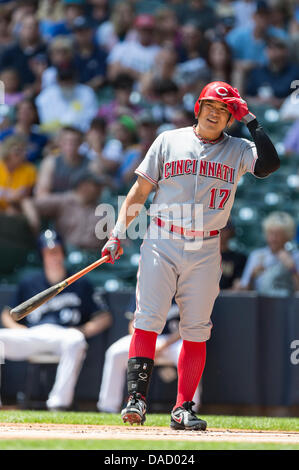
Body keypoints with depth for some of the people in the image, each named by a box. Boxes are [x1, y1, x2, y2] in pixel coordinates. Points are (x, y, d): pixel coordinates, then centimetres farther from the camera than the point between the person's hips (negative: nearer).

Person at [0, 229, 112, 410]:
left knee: (75, 340, -40)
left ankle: (59, 400, -41)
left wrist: (83, 330, -4)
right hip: (31, 335, 3)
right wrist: (15, 326, 4)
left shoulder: (81, 284, 17)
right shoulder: (29, 283, 23)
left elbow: (104, 318, 15)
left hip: (64, 334, -2)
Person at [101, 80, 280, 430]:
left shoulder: (238, 150, 7)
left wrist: (250, 120, -9)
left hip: (205, 252, 1)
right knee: (148, 320, -10)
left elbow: (269, 163, -14)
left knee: (196, 331, 1)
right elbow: (140, 190, 8)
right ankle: (136, 397, -12)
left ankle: (183, 408, 6)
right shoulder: (169, 141, 6)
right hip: (162, 244, -1)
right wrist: (118, 234, 3)